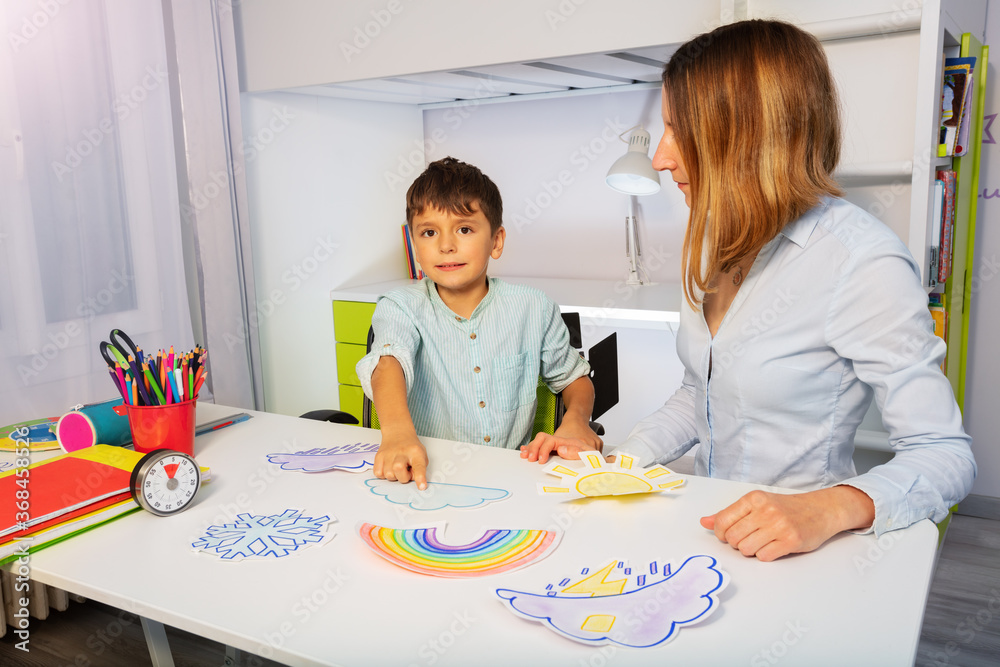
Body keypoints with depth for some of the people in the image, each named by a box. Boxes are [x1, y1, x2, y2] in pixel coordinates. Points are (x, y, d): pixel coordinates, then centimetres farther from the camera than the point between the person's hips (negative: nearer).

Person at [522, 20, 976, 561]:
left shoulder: (863, 262, -17)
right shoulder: (717, 245, 7)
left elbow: (944, 455, -15)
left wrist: (832, 508, -32)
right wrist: (614, 463, 2)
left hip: (799, 555, -6)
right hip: (712, 531, 6)